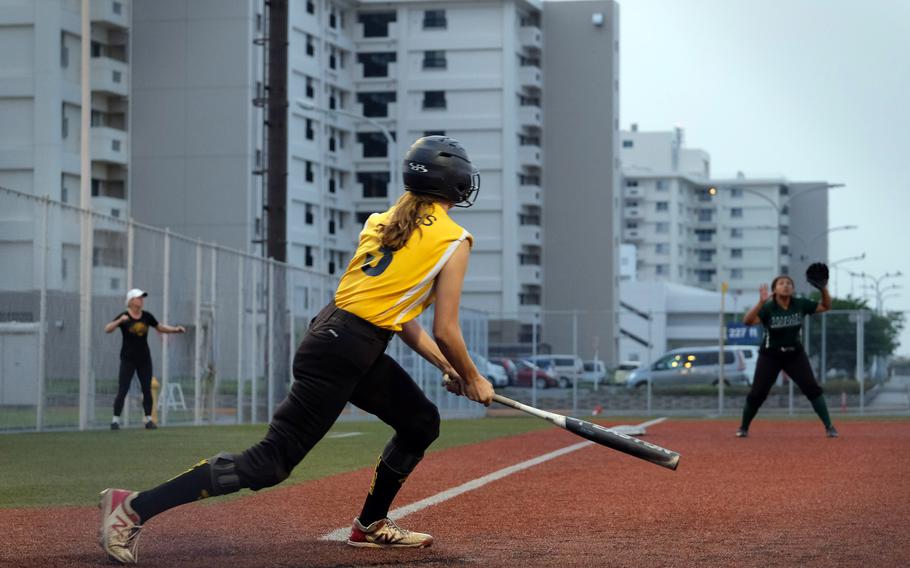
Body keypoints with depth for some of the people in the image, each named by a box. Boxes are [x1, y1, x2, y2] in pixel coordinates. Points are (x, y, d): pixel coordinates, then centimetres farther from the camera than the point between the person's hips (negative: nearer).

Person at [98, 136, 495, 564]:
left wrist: (446, 367, 22)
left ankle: (371, 526, 29)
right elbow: (446, 332, -5)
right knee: (270, 462, -8)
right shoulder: (454, 241, -5)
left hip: (328, 332, 9)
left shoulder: (381, 222, 18)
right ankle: (134, 507, -12)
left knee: (422, 421, 22)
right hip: (346, 353, -9)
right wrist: (472, 379, 11)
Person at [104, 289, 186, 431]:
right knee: (122, 391, -8)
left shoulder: (147, 316, 4)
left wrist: (175, 329, 2)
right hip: (128, 359, -4)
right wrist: (120, 321, -35)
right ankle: (115, 420, -2)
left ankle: (148, 420, 10)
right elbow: (107, 329, -19)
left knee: (147, 390, 3)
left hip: (144, 359, 4)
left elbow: (160, 328, 16)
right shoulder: (124, 316, -9)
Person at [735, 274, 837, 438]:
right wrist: (761, 302, -47)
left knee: (812, 388, -11)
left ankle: (829, 427, -6)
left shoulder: (800, 304, -8)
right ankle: (743, 428, 19)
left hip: (795, 354, 2)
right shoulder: (768, 308, -19)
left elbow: (825, 306, 2)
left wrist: (824, 289, -17)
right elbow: (747, 321, -34)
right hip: (770, 356, -2)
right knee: (757, 393, -2)